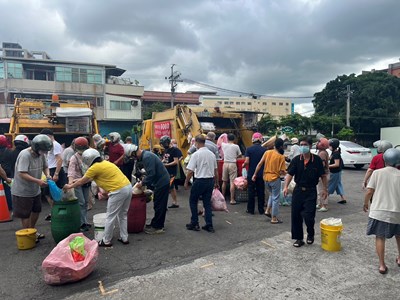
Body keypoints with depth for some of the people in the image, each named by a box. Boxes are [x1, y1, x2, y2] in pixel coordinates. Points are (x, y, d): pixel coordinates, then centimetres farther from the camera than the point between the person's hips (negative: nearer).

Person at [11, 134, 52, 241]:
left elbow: (45, 167, 9)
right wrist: (38, 181, -35)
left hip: (35, 190, 8)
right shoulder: (24, 155, -25)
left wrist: (47, 175, -13)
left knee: (36, 210, 18)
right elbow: (22, 174, -29)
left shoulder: (41, 154, -4)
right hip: (23, 191, -8)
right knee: (25, 214, 5)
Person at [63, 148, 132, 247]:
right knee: (123, 215, 20)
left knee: (110, 217, 6)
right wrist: (78, 181, 40)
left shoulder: (95, 167, -5)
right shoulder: (104, 163, 20)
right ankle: (124, 238, 27)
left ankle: (106, 241, 18)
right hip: (128, 187, 9)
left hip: (118, 191, -9)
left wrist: (70, 186, 22)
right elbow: (89, 178, 34)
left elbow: (82, 181, 7)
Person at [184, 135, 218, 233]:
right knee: (207, 203, 13)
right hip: (210, 180, 6)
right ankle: (209, 225, 14)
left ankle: (194, 224, 16)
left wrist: (186, 182, -2)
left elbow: (190, 171, -14)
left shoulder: (196, 154, -12)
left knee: (193, 201, 13)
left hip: (200, 180, -5)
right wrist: (216, 183, 24)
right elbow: (216, 170, 13)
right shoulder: (211, 154, 7)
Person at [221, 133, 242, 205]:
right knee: (232, 182, -5)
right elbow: (240, 155, 9)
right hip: (232, 164, -3)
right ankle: (232, 199, -5)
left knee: (224, 181, 15)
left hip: (225, 163, 3)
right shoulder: (236, 146, -4)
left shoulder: (224, 145, 2)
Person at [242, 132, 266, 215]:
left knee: (251, 192, 7)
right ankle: (261, 210, 16)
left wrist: (243, 165, 8)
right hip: (261, 174, 1)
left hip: (251, 174, -1)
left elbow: (247, 162, -13)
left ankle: (251, 209, 13)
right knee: (261, 192, 10)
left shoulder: (249, 149, -8)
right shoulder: (264, 149, -5)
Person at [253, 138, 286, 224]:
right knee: (276, 198, 7)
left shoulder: (267, 152, 0)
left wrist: (255, 174, 7)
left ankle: (268, 210, 21)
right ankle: (274, 218, 13)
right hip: (275, 179, -5)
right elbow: (282, 172, -13)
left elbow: (259, 164, -1)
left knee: (272, 194, 28)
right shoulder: (281, 157, -12)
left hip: (266, 178, 5)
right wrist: (286, 172, 8)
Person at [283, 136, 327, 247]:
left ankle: (310, 234, 24)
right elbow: (290, 174, -7)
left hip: (311, 192, -2)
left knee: (308, 215, -7)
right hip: (298, 190, 3)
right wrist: (286, 186, -20)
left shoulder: (317, 160, -4)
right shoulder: (296, 159, -1)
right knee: (296, 215, 5)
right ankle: (299, 238, 22)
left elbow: (323, 176, 3)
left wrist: (325, 189, -1)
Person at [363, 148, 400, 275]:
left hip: (379, 211, -1)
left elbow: (369, 191, -6)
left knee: (380, 237, 10)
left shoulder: (377, 173, -6)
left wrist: (365, 203, 10)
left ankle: (382, 265, 10)